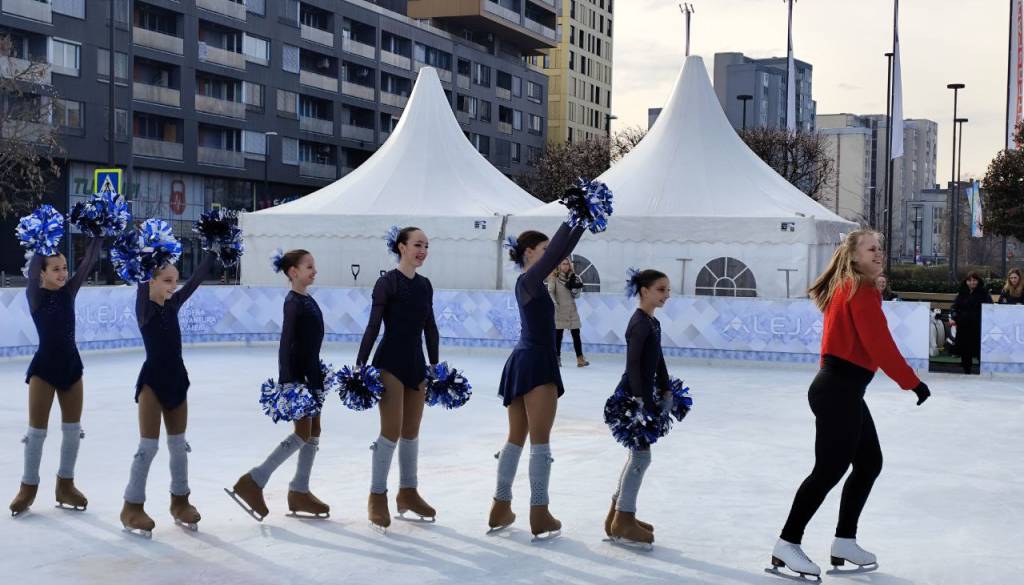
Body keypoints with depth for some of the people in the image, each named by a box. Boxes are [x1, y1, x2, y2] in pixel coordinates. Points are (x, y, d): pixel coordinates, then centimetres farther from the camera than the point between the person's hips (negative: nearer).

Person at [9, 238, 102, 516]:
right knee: (37, 430, 2)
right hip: (44, 367, -4)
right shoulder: (35, 296, -8)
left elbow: (89, 262, -3)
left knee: (73, 428, 9)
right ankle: (28, 487, 14)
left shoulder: (69, 292, 2)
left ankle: (65, 485, 21)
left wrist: (99, 233, -11)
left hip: (71, 365, 5)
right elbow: (33, 269, -22)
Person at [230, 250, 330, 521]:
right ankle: (253, 482, -7)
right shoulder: (293, 303, -15)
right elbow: (287, 344, -19)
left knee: (313, 431, 9)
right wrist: (290, 383, -22)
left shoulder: (307, 300, 12)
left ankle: (299, 492, 14)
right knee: (303, 433, -10)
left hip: (310, 374, 9)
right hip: (297, 375, -9)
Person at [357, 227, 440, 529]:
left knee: (412, 431, 11)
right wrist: (360, 365, -12)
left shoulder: (425, 285, 10)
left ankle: (408, 492, 22)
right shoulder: (387, 282, -8)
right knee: (391, 431, -8)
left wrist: (435, 364, 16)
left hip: (416, 362, 6)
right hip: (390, 361, -6)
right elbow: (373, 326, -10)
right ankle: (377, 496, 1)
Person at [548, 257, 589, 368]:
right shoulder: (554, 277, -3)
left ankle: (580, 359, 1)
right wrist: (554, 303, -25)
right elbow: (550, 292, -12)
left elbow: (576, 295, 7)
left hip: (572, 310, 4)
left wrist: (575, 287, -11)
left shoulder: (573, 278, 9)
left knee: (576, 335, 1)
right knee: (558, 335, 2)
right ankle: (557, 358, 10)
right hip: (559, 311, -4)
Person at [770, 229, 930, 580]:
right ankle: (787, 546, -2)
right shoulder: (861, 290, -14)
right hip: (840, 390, -10)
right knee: (829, 469, -7)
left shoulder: (845, 289, 16)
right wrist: (912, 382, -15)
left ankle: (844, 542, 21)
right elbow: (880, 345, -19)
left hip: (839, 387, 10)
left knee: (869, 463, 15)